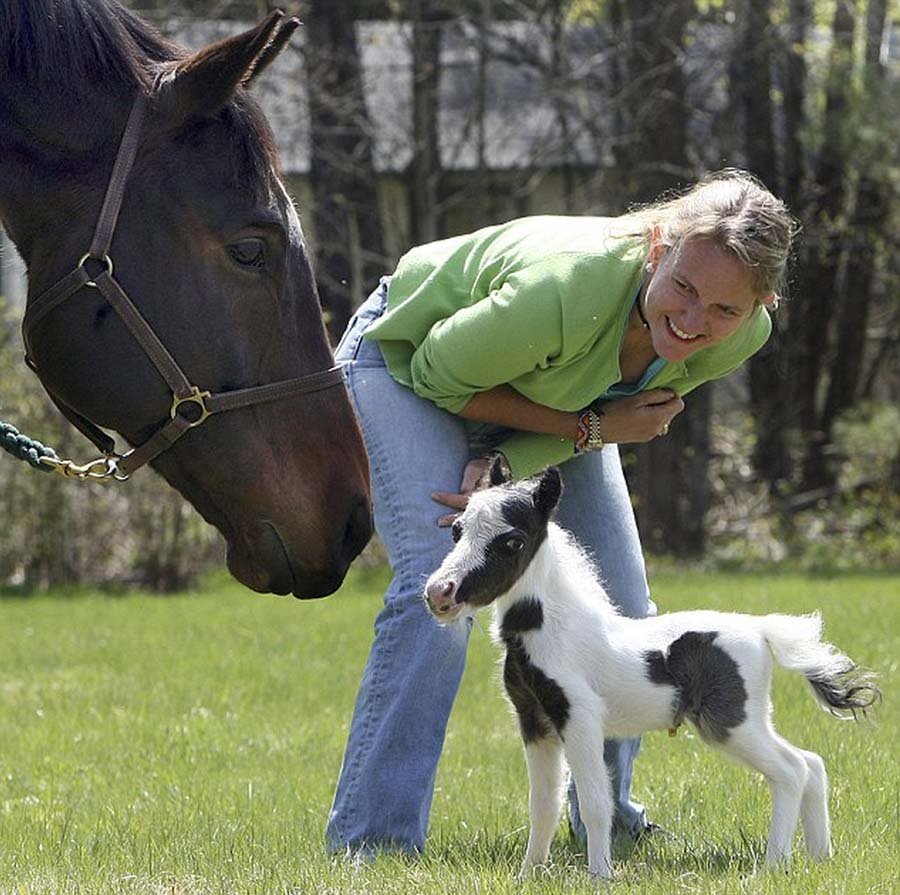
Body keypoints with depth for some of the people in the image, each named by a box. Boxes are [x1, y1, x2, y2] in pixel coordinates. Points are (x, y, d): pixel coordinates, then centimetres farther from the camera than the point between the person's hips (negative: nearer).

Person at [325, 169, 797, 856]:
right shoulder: (567, 289, -45)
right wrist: (590, 430, -31)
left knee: (621, 609, 4)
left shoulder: (740, 338, -27)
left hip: (552, 399, 6)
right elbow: (439, 373, -27)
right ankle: (371, 840, -17)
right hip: (411, 356, -6)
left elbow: (640, 412, -12)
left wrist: (506, 467, -30)